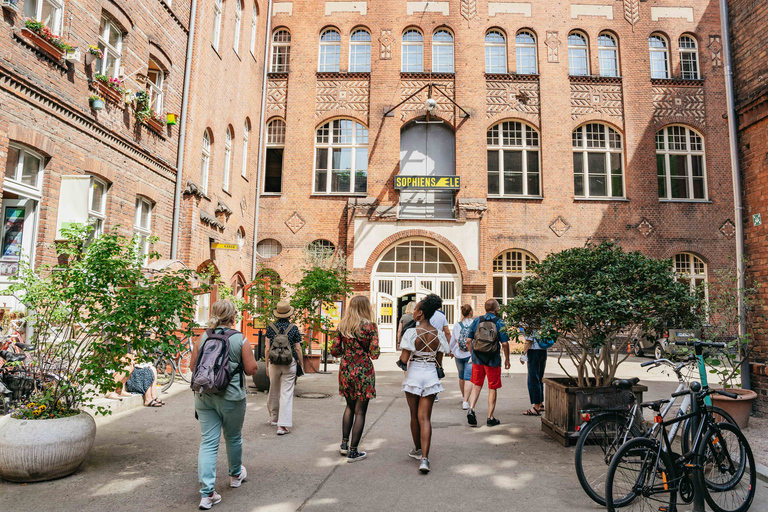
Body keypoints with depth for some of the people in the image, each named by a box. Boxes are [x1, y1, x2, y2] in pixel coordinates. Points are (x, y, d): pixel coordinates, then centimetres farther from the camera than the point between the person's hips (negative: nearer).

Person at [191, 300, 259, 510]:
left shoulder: (203, 338, 0)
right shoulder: (240, 339, -10)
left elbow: (192, 366, 6)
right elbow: (251, 369, -8)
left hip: (204, 396, 3)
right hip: (231, 396, -2)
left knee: (208, 442, 5)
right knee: (233, 437, 18)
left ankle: (207, 494, 1)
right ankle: (236, 475, 41)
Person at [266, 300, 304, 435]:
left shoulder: (270, 327, 0)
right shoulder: (294, 328, -4)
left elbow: (267, 349, 1)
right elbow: (298, 349, -2)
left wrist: (267, 366, 10)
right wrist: (301, 364, 9)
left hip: (274, 362, 2)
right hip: (290, 363, -2)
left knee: (274, 392, 18)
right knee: (286, 394, -1)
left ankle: (274, 418, 36)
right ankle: (283, 425, -4)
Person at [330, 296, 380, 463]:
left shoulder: (342, 325, 2)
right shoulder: (370, 326, -11)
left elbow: (334, 351, 4)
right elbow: (374, 354, -14)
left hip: (346, 370, 5)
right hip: (363, 371, -5)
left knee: (350, 406, 23)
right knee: (360, 411, 5)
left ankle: (344, 444, 27)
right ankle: (353, 452, 11)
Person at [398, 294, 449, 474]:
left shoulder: (412, 333, -14)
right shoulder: (438, 334, -1)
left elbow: (404, 359, -16)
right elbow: (439, 361, 5)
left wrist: (399, 362, 5)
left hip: (413, 375, -2)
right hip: (431, 376, 2)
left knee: (415, 415, 16)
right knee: (425, 417, 3)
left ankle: (417, 449, 34)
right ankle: (424, 458, -8)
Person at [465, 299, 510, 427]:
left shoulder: (477, 320, 2)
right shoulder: (499, 323, -7)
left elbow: (469, 340, 2)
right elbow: (505, 343, -9)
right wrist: (507, 359, 3)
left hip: (477, 359, 3)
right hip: (493, 361, -3)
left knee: (476, 386, 15)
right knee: (492, 389, 9)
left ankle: (471, 409, -2)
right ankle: (490, 418, 15)